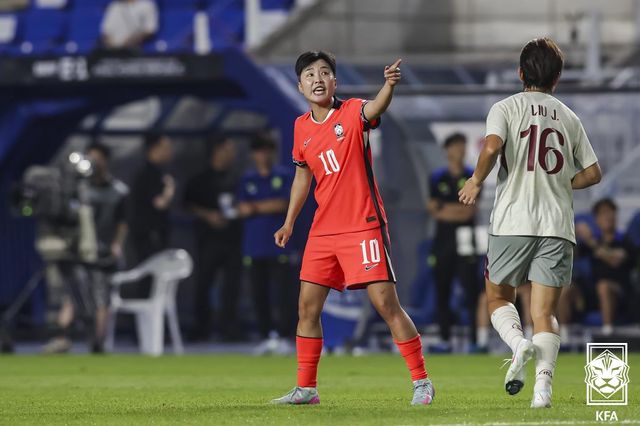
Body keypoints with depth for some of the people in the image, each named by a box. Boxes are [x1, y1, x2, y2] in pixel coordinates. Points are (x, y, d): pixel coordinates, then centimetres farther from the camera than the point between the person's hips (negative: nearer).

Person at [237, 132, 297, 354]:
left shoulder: (283, 176, 6)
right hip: (254, 245, 3)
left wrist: (256, 207, -3)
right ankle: (266, 336, 8)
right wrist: (269, 206, -9)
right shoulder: (247, 180, 12)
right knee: (258, 293, 3)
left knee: (285, 290, -9)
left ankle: (285, 336, -7)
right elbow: (242, 209, 1)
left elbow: (283, 204, -6)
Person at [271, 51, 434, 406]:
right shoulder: (301, 128, 7)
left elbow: (375, 108, -33)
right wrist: (289, 223, 20)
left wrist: (389, 85, -55)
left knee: (386, 303, -8)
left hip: (363, 227, -6)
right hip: (323, 230, 6)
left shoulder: (352, 113, -9)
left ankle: (421, 382, 0)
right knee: (307, 307, 5)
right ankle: (305, 388, 14)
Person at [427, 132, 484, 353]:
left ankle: (478, 339, -10)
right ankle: (445, 340, 8)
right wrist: (460, 210, -7)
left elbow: (470, 210, -3)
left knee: (472, 290, -8)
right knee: (442, 291, 3)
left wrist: (443, 209, -5)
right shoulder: (438, 178, 10)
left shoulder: (472, 177, 5)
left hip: (465, 238, -2)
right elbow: (433, 209, 3)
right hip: (443, 238, 2)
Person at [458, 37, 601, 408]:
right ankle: (544, 384, -17)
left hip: (514, 221, -2)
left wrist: (477, 181, -2)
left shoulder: (507, 108, 1)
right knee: (545, 311, 1)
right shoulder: (569, 118, 12)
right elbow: (593, 173, 12)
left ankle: (519, 343, -14)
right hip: (558, 225, 2)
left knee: (498, 297, 16)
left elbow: (492, 146, -18)